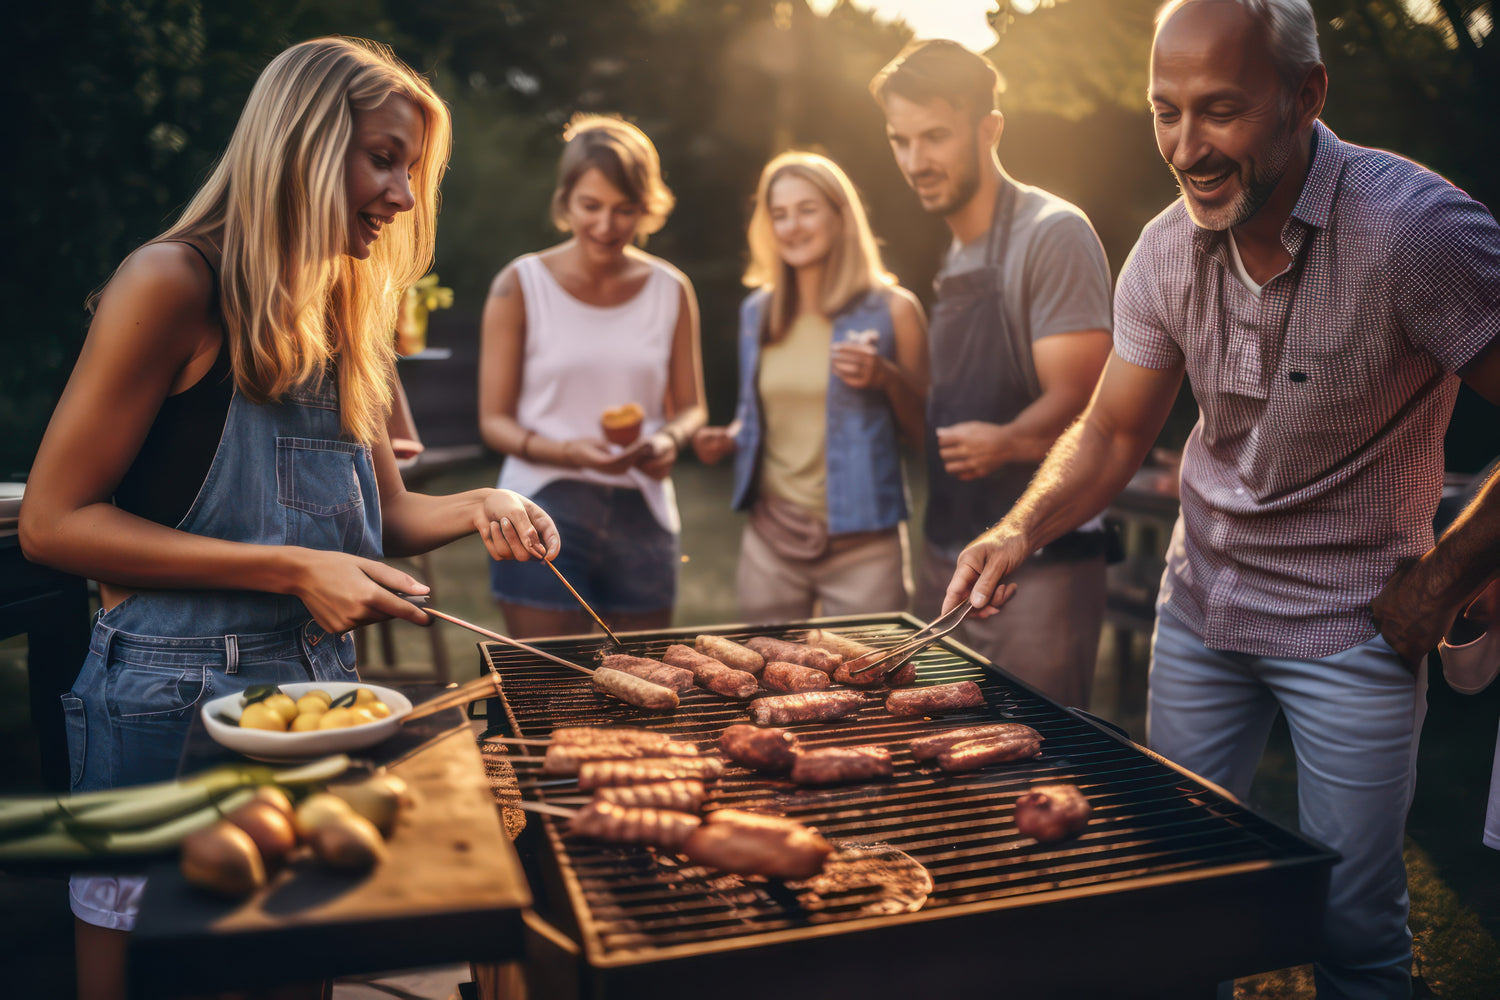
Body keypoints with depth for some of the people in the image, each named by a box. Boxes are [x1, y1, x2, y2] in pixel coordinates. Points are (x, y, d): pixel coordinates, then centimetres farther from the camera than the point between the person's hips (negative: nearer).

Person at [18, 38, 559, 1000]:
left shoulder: (348, 316, 10)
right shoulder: (176, 282, -13)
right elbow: (53, 521, -14)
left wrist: (479, 507, -7)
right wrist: (292, 572, -20)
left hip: (319, 686, 7)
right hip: (174, 696, -6)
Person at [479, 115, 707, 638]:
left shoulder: (671, 290, 6)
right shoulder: (522, 286, -2)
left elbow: (690, 406, 12)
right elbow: (494, 419, -2)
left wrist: (669, 440, -11)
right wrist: (567, 451, -20)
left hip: (642, 515, 3)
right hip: (545, 512, -2)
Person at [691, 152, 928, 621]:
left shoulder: (891, 309, -3)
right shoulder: (757, 312, 9)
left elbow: (926, 431, -1)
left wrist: (886, 377, -18)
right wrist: (727, 439, 0)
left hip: (861, 547, -3)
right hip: (771, 544, 4)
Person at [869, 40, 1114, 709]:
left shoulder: (1052, 233, -12)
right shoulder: (954, 256, 14)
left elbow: (1078, 400, -20)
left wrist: (1005, 442, -36)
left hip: (1036, 570, -8)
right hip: (946, 562, 9)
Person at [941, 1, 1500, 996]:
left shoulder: (1414, 225, -22)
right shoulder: (1167, 251, -6)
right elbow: (1113, 434, 0)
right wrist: (1022, 529, -16)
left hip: (1350, 623, -4)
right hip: (1200, 602, 4)